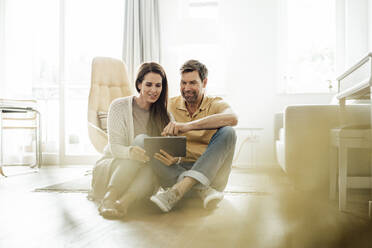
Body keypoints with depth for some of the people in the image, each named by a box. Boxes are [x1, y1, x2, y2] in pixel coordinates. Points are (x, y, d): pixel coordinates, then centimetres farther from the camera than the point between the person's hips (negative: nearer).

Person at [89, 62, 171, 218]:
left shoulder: (163, 114, 5)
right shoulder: (119, 106, -5)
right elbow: (114, 147, -12)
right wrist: (131, 151, -36)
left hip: (142, 174, 3)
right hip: (110, 168, -3)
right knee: (142, 140, -29)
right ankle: (109, 197, -34)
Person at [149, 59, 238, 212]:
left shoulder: (215, 104, 0)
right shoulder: (171, 105, 8)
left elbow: (232, 118, -26)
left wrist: (187, 126, -35)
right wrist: (171, 157, -25)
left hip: (211, 170, -1)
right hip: (180, 169, 2)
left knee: (227, 132, -27)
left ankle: (177, 191, -37)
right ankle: (204, 190, -33)